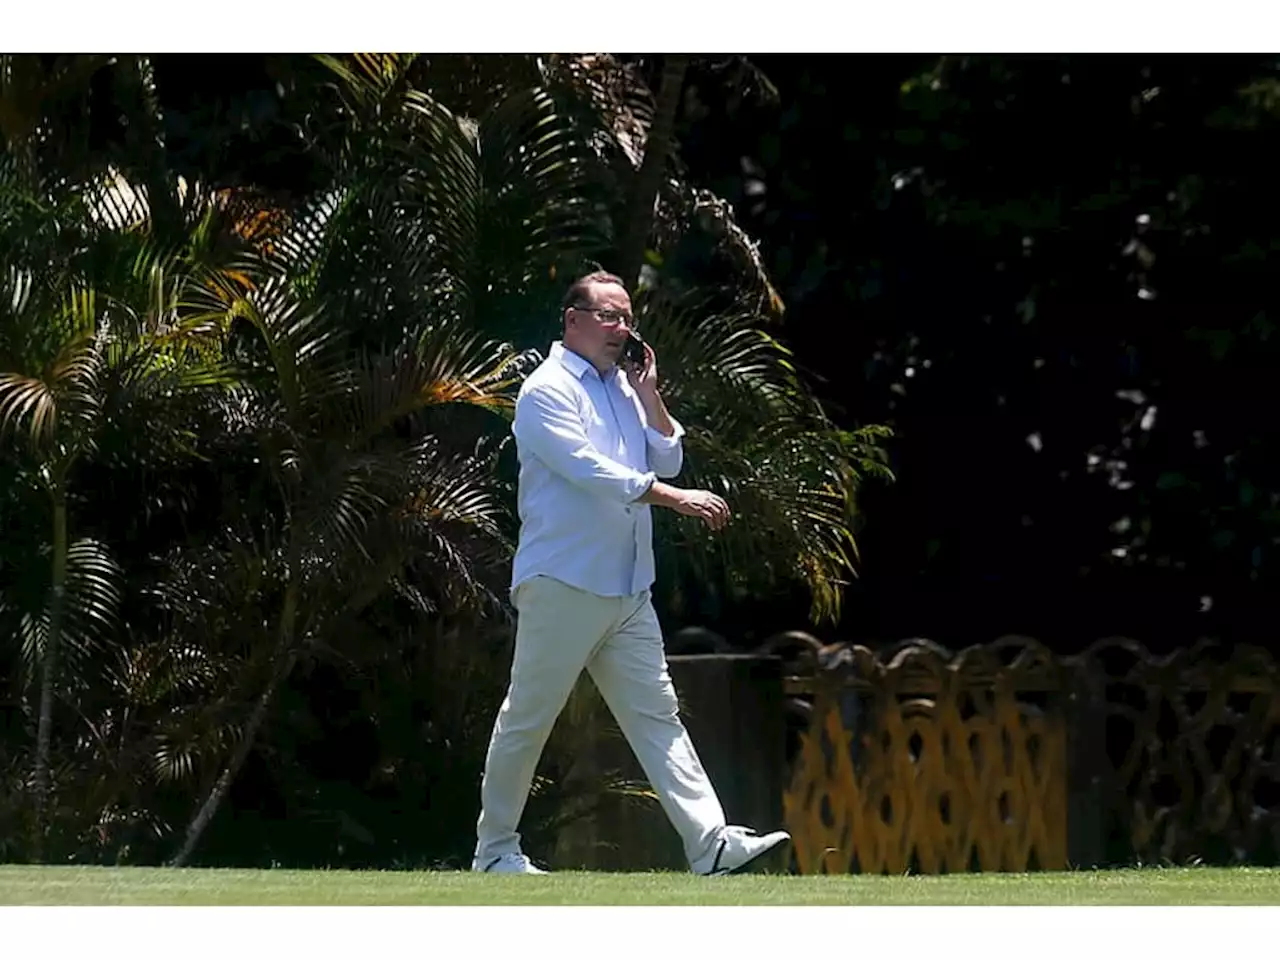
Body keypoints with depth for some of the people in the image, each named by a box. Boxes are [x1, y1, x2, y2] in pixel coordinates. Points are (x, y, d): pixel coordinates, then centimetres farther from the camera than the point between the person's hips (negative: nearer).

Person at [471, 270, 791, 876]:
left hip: (628, 592, 7)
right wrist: (676, 500, -23)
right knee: (526, 721, 1)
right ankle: (494, 850, 11)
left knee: (657, 717, 0)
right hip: (562, 585, -7)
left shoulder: (623, 389, 18)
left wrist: (649, 396, 4)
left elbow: (668, 462, 16)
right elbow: (591, 470, -20)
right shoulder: (548, 391, -8)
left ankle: (712, 846, -8)